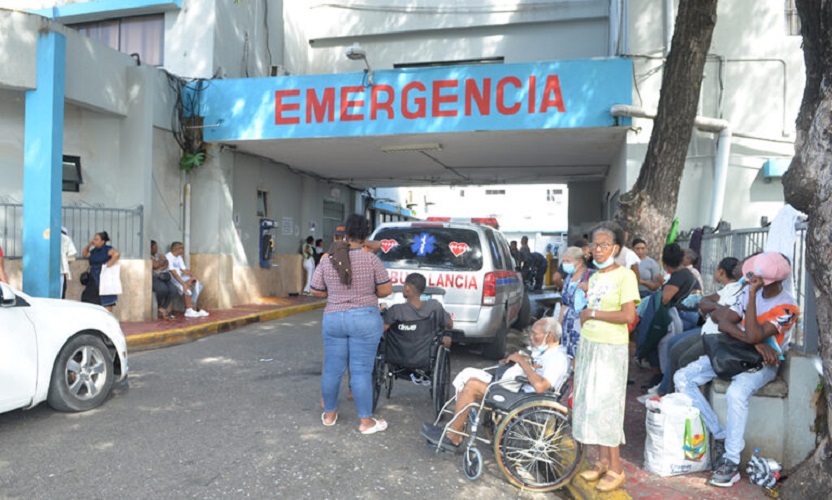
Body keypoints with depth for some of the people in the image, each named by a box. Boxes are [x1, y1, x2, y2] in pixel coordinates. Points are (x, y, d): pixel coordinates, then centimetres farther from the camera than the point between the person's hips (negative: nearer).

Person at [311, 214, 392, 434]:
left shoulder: (327, 260, 1)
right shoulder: (370, 259, -9)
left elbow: (316, 290, 9)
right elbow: (386, 290, -4)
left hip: (333, 319, 3)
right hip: (365, 319, -3)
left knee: (332, 369, 13)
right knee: (361, 371, 2)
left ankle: (329, 414, 29)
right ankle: (366, 421, 10)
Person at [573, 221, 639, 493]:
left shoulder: (625, 275, -11)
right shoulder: (594, 277, 12)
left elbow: (628, 315, -21)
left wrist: (593, 313, -14)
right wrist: (581, 348, 10)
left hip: (610, 349, -7)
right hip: (588, 345, 7)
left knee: (606, 405, -4)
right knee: (590, 403, 9)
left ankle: (616, 469, 8)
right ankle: (602, 461, 22)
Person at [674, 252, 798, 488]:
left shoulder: (788, 307, -13)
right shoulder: (750, 291, 5)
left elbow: (753, 335, -27)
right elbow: (724, 324, -4)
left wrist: (752, 295, -24)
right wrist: (756, 343, -20)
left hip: (762, 363, -6)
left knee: (736, 393, -38)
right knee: (682, 378, -13)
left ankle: (731, 462, -25)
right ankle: (720, 435, -8)